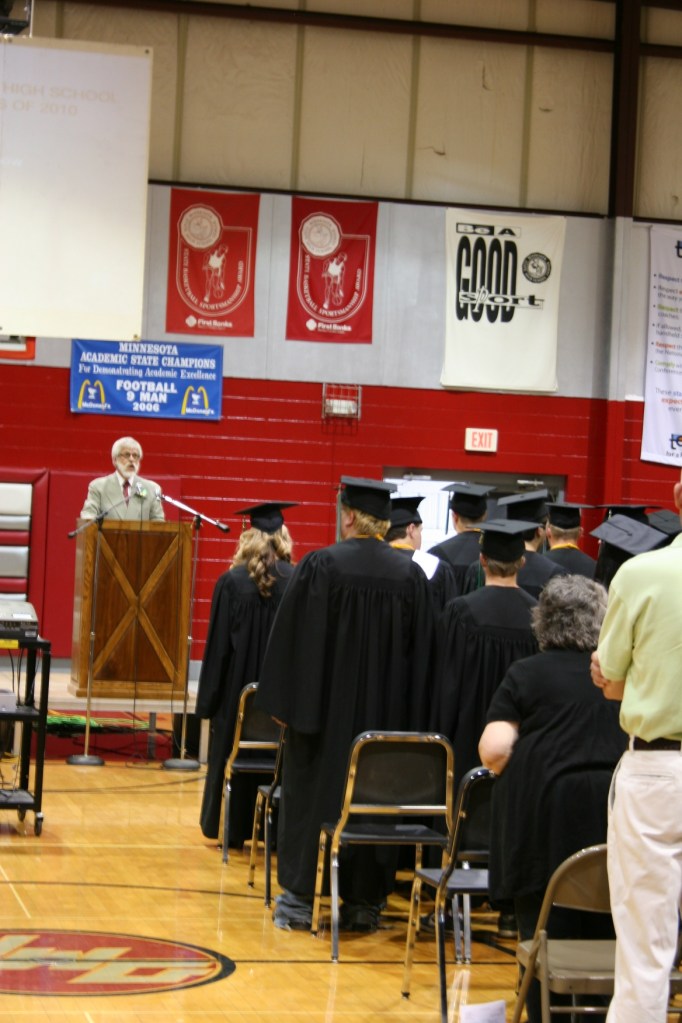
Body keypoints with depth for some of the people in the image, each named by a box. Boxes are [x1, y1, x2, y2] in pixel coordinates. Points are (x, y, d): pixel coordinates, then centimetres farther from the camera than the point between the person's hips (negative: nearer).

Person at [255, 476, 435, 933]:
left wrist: (290, 703, -2)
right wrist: (410, 719, 10)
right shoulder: (411, 575, 0)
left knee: (313, 791, 6)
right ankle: (366, 901, 13)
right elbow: (420, 651, 4)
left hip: (328, 704, -3)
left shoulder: (321, 565, -10)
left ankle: (302, 898, 9)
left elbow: (295, 639, -10)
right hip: (388, 709, 3)